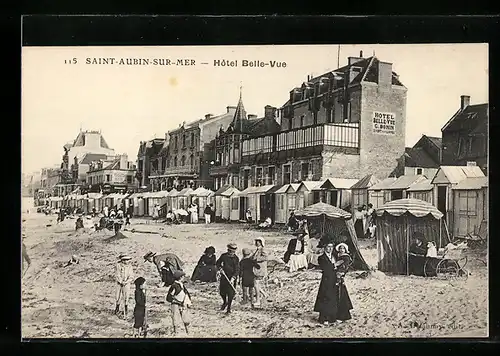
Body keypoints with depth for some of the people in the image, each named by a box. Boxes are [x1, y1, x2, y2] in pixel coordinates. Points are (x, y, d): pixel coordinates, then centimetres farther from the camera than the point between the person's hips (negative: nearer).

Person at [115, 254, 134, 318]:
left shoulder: (129, 267, -6)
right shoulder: (118, 266, -9)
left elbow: (131, 277, -5)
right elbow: (117, 275, -9)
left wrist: (126, 282, -17)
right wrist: (121, 282, -18)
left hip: (127, 284, 0)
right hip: (119, 284, 0)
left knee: (126, 298, 2)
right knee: (118, 297, 7)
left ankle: (125, 312, 18)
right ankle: (117, 309, 30)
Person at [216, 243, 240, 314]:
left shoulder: (236, 259, -8)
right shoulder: (223, 256, -1)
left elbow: (237, 270, -11)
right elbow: (218, 263, 12)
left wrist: (233, 278, -23)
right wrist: (220, 268, -8)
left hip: (232, 278, -3)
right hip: (224, 276, 3)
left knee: (231, 293, -5)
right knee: (222, 291, 8)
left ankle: (229, 309, 8)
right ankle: (225, 302, 39)